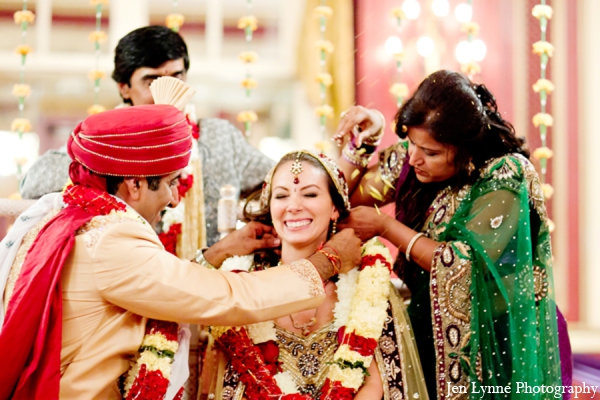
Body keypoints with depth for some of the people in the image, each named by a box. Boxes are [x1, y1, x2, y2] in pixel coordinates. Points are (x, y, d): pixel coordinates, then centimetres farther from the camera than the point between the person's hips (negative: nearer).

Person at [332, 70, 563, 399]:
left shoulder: (506, 176, -19)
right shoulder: (408, 156, -4)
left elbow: (466, 266, -24)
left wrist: (385, 227, -21)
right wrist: (362, 140, -14)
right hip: (424, 330, 5)